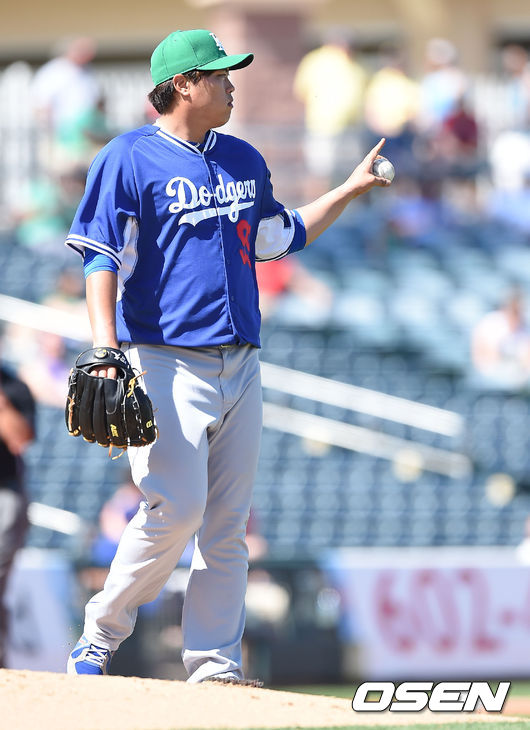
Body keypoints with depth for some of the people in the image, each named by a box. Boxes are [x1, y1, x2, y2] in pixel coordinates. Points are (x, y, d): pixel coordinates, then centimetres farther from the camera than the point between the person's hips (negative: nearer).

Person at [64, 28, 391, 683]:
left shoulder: (245, 161, 17)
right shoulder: (129, 159, -4)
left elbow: (281, 237, 30)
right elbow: (102, 258, -10)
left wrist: (352, 189, 25)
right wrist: (104, 345, -21)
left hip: (238, 364, 7)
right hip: (167, 362, -7)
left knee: (227, 524, 3)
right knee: (176, 508, -17)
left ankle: (214, 662, 5)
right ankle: (101, 635, -1)